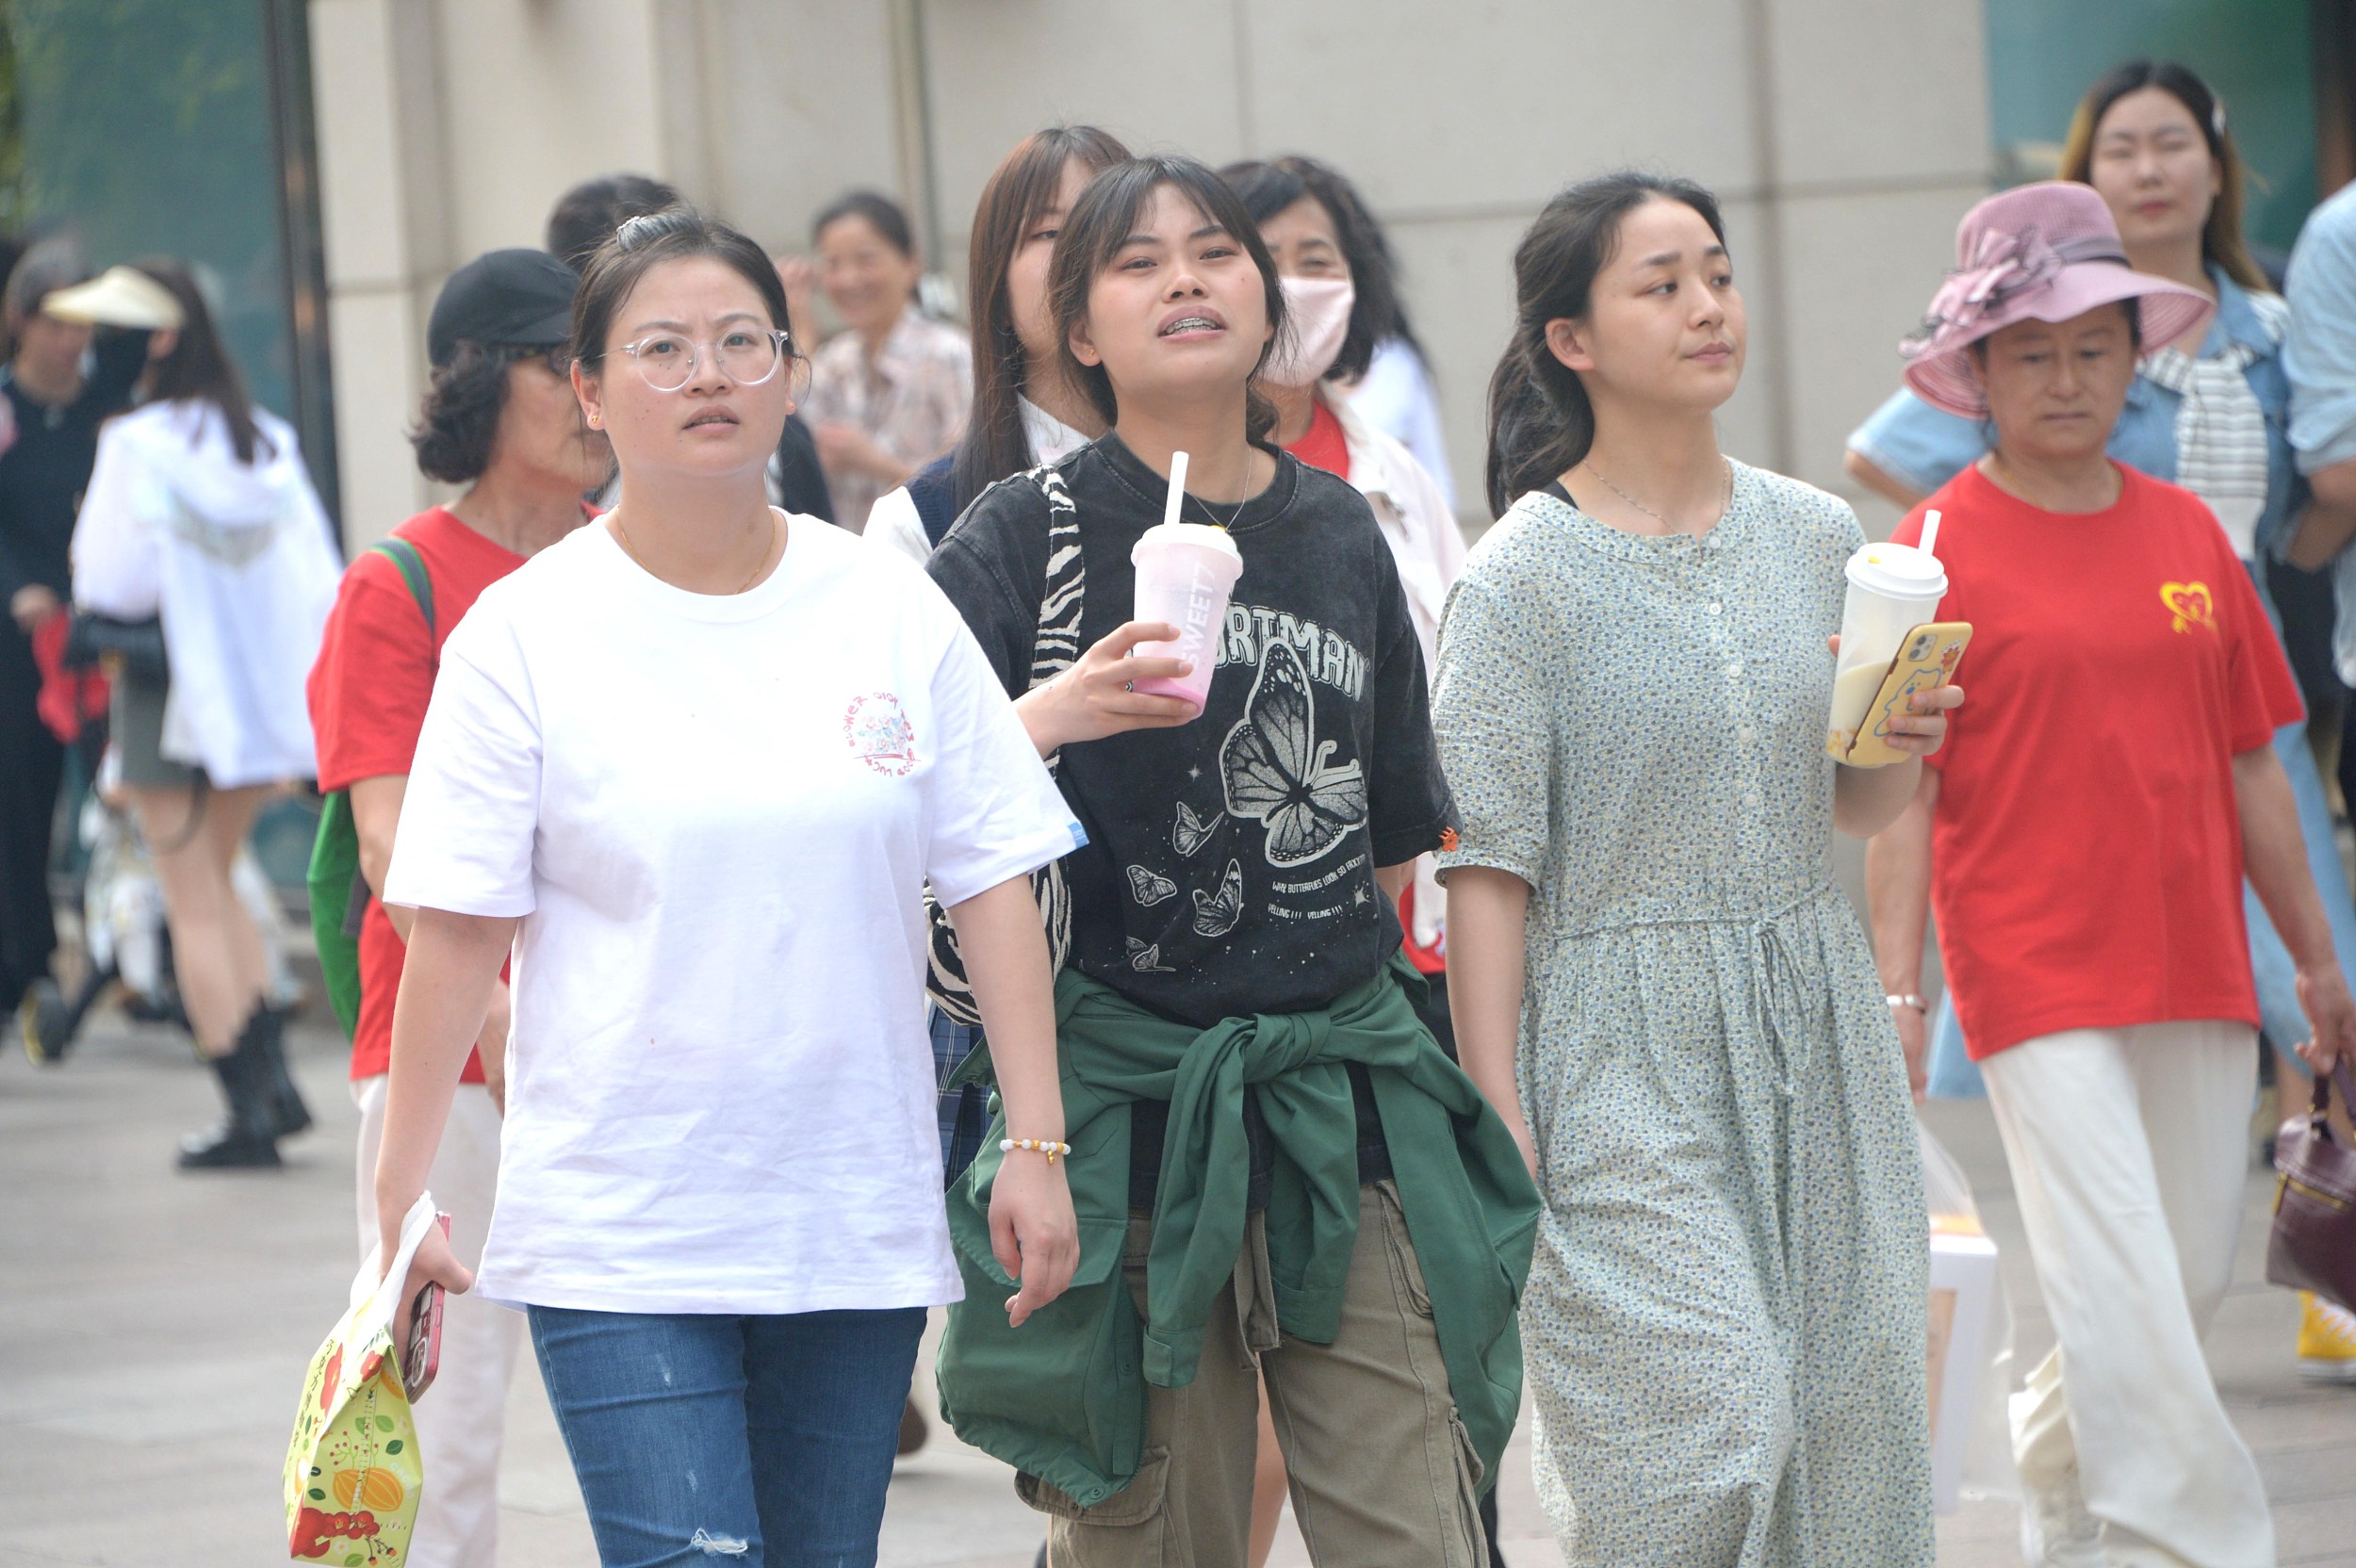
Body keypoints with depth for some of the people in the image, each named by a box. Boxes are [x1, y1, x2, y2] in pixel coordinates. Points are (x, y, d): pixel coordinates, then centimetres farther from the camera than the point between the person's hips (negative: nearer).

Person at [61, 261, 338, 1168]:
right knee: (214, 883, 21)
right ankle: (272, 1075, 8)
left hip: (169, 686, -6)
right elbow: (316, 577, 4)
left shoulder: (137, 446, -14)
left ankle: (247, 1113, 1)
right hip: (262, 685, 6)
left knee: (193, 903, 3)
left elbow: (115, 584, -16)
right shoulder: (266, 440, 4)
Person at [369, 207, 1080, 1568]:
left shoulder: (897, 613, 5)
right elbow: (457, 935, -2)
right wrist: (401, 1200, -4)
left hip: (860, 1227, 3)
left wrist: (1038, 1147, 0)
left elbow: (993, 886, 6)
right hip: (617, 1237, -3)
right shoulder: (527, 634, -2)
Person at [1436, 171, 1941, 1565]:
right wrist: (1498, 1123, -12)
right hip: (1627, 1046, -5)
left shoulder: (1819, 538, 8)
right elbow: (1488, 869, -8)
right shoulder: (1525, 576, -7)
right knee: (1711, 1433, -15)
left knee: (1850, 1435, 4)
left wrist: (1908, 740, -4)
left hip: (1815, 1032, 5)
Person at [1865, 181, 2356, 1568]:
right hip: (2038, 976, -5)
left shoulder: (2187, 532, 10)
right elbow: (1901, 792, -6)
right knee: (2124, 1285, -12)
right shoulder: (1941, 548, -3)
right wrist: (1896, 989, -12)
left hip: (2197, 975, 5)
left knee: (2193, 1278, 10)